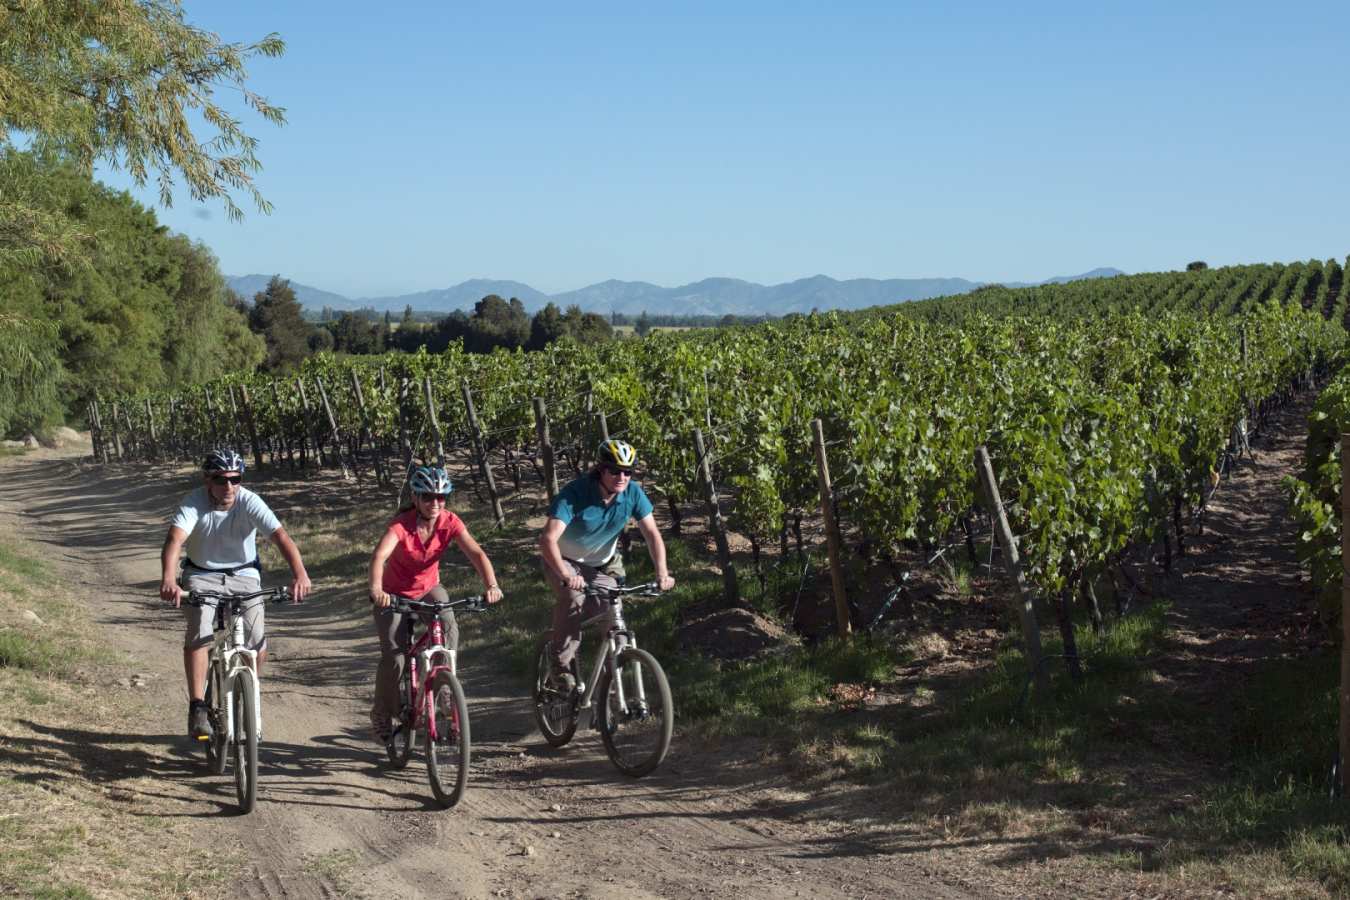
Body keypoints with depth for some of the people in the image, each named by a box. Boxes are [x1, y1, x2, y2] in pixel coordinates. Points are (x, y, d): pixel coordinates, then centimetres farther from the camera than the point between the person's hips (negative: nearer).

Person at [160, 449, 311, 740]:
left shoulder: (250, 502, -20)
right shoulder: (193, 503, -20)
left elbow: (281, 536, -31)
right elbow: (174, 541, -35)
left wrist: (300, 574, -48)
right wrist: (168, 580, -54)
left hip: (243, 575, 1)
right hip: (202, 575, -1)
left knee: (257, 643, -13)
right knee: (199, 632, -25)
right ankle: (197, 708, -18)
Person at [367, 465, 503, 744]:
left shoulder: (450, 522, -18)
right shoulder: (402, 524, -27)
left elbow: (476, 553, -28)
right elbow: (379, 555, -43)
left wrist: (491, 585, -46)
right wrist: (376, 590, -62)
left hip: (429, 589, 3)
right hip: (395, 594, -3)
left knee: (449, 628, -27)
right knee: (394, 657, -13)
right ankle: (382, 716, 8)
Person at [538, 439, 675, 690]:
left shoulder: (633, 493, -19)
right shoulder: (575, 493, -31)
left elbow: (652, 534, -14)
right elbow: (548, 539, -40)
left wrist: (662, 573, -30)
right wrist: (566, 575, -55)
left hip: (602, 564, 4)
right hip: (564, 560, -4)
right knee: (574, 598, -32)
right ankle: (560, 665, -17)